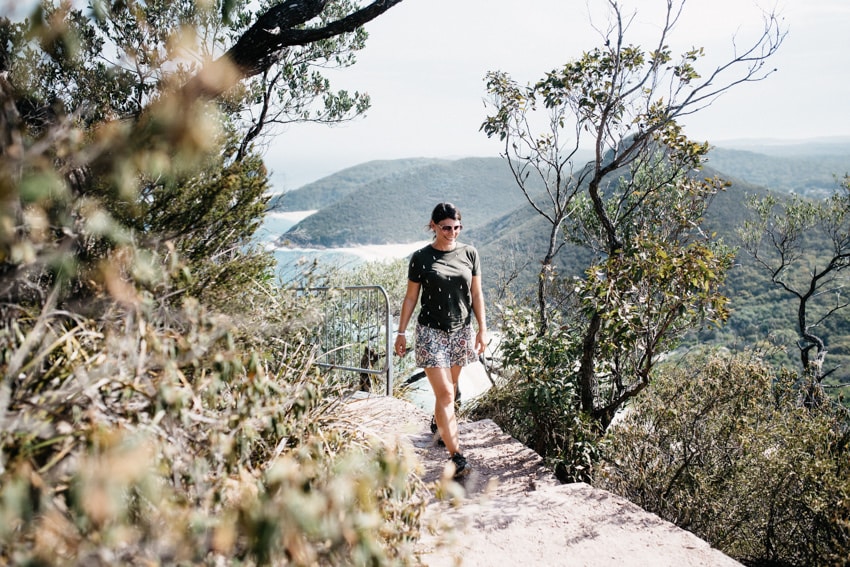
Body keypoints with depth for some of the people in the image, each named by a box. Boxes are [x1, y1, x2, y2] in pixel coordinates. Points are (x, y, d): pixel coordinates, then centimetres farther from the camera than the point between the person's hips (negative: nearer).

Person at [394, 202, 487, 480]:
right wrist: (401, 332, 0)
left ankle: (444, 429, 41)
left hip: (461, 331, 3)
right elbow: (411, 297, 1)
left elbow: (476, 294, 7)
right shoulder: (421, 258, -5)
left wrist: (482, 329, 4)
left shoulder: (469, 253, 3)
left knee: (449, 389, 15)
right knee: (444, 394, -9)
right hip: (431, 331, -3)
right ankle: (456, 456, -9)